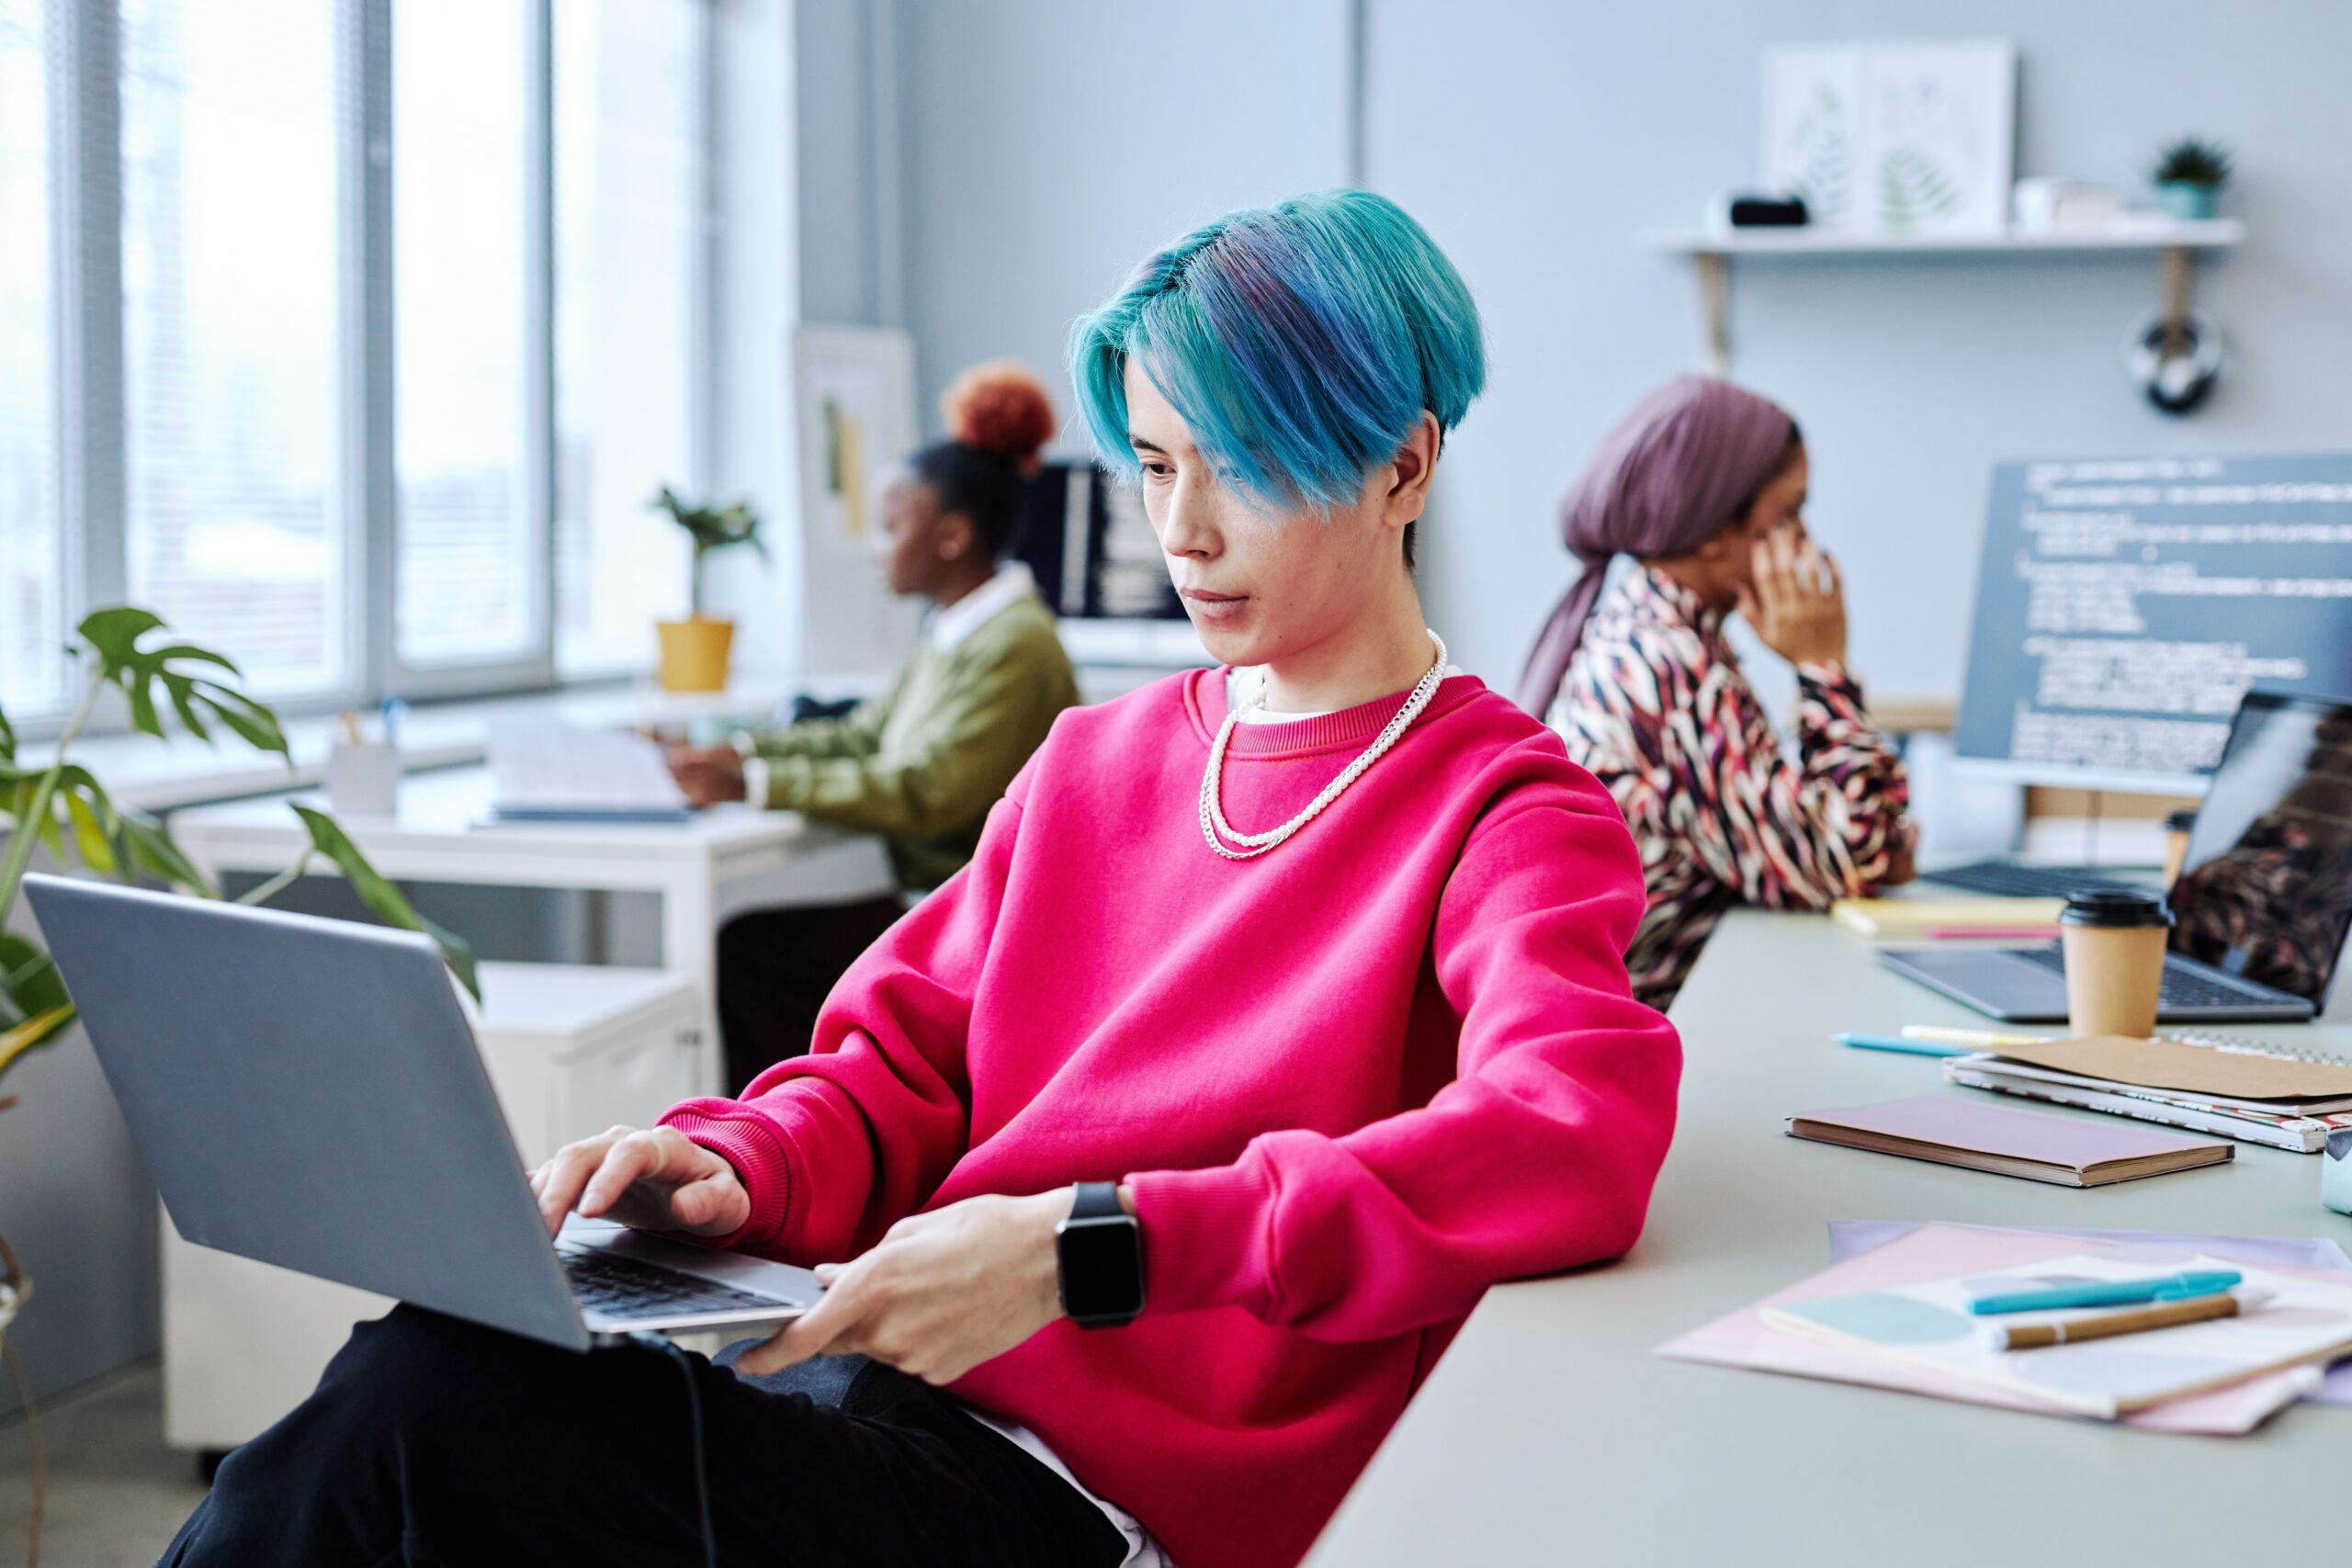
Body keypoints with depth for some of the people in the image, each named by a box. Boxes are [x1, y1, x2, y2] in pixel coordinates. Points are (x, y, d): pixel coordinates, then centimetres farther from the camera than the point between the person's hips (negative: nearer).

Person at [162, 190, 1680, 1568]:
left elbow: (1576, 1134, -22)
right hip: (895, 1369, 6)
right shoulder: (1097, 760, 19)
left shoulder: (1509, 815, -2)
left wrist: (1085, 1245, -28)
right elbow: (903, 1060, 17)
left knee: (431, 1399, -26)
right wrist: (738, 1168, -7)